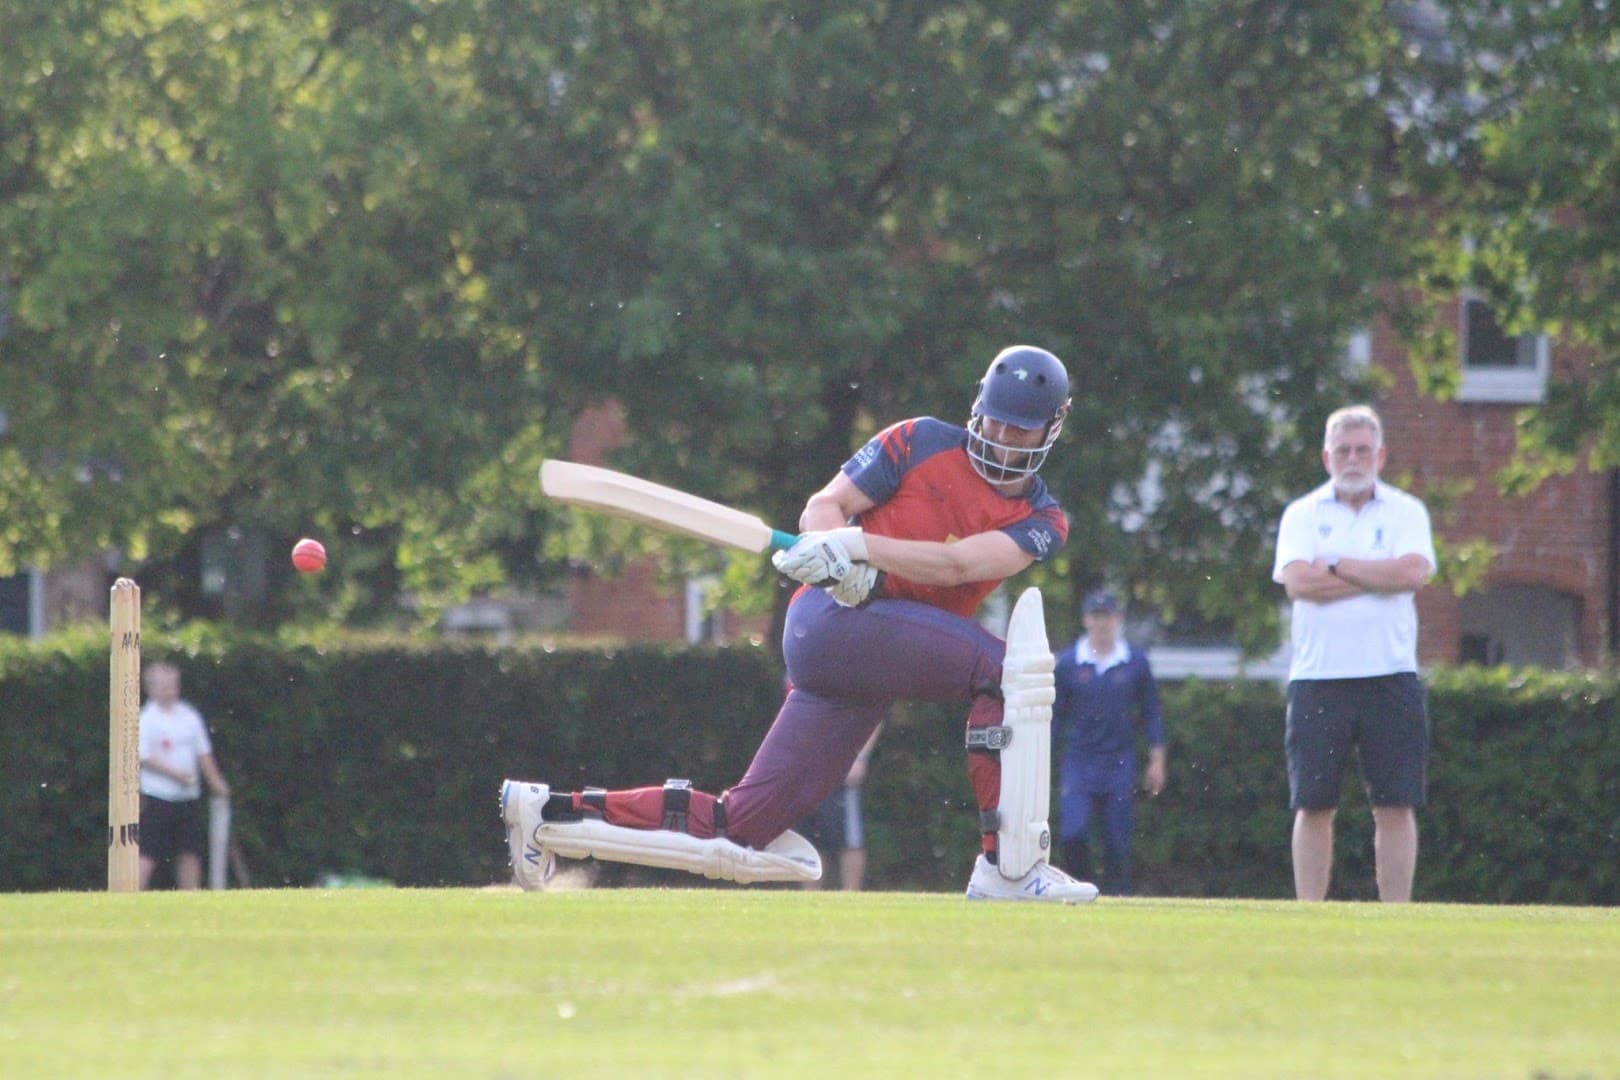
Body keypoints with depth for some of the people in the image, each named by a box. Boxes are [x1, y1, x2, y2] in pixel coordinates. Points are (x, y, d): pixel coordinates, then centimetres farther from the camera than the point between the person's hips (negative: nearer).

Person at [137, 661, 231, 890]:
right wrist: (176, 773, -19)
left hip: (189, 796, 5)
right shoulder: (147, 719, -8)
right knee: (147, 854, -7)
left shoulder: (190, 716, 9)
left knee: (191, 852, 5)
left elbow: (203, 753, 16)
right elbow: (143, 758, -14)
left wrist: (215, 781, 10)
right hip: (158, 796, -5)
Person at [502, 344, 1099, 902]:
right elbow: (823, 506, 2)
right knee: (1002, 666, -24)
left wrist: (855, 545, -20)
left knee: (742, 825, 1)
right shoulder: (921, 443, 4)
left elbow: (956, 564, -7)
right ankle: (1006, 866, -25)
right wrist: (843, 569, -19)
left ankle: (551, 810, 13)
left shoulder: (1042, 521, 9)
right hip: (833, 619, -5)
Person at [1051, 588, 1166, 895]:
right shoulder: (1067, 662, 4)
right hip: (1078, 763, 0)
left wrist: (1156, 760, 4)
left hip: (1120, 764, 0)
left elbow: (1151, 714, 10)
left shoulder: (1136, 663, 4)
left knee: (1117, 841, 0)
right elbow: (1054, 715, 9)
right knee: (1073, 834, -12)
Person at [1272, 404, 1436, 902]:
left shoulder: (1406, 512, 9)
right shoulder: (1303, 514, 9)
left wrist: (1337, 567, -6)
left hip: (1390, 678, 0)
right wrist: (1379, 576, -7)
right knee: (1313, 805, 0)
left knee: (1396, 805, -2)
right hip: (1318, 679, 0)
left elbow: (1413, 573, -10)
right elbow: (1298, 581, -8)